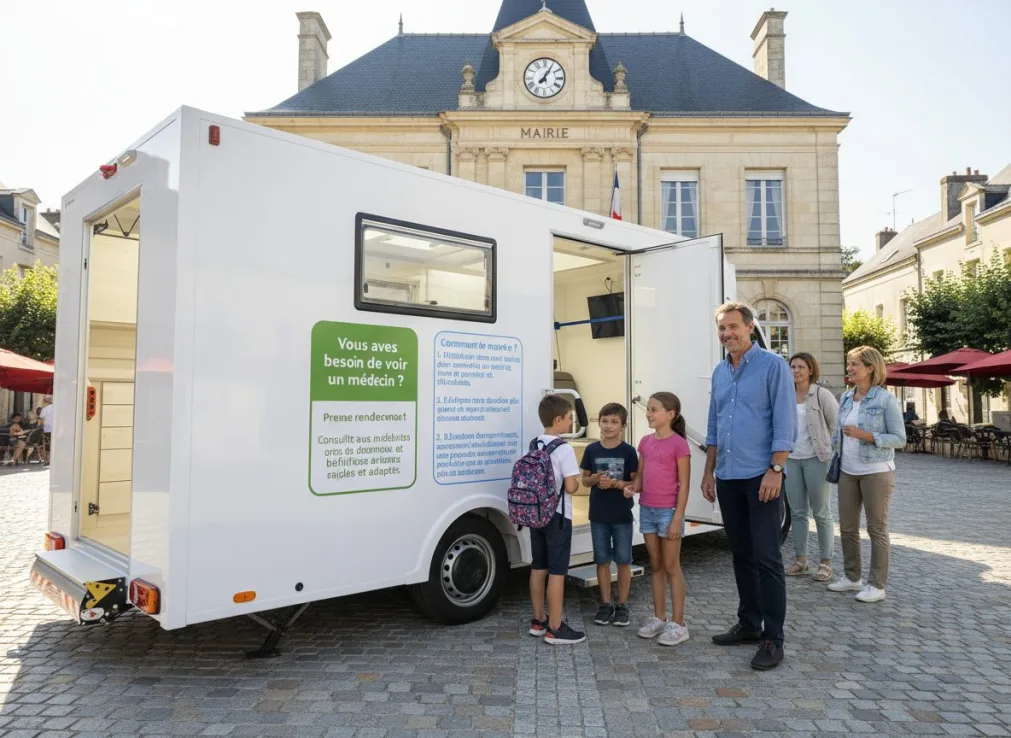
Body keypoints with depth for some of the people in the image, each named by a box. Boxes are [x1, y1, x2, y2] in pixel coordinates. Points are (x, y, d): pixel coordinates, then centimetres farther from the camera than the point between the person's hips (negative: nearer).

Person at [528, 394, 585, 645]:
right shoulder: (564, 449, -17)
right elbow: (570, 487, -20)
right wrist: (576, 480, -1)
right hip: (557, 516, -8)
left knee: (538, 567, 14)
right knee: (557, 571, -1)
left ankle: (538, 621, 24)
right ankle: (555, 628, 5)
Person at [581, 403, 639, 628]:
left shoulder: (628, 451, -6)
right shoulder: (592, 450, 0)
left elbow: (636, 483, -4)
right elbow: (585, 480, 8)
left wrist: (616, 484, -20)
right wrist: (596, 479, -13)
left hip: (622, 515, -2)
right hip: (598, 514, 2)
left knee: (623, 560, 7)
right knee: (602, 560, 10)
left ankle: (622, 605, 20)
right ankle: (605, 604, 22)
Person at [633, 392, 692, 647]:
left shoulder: (679, 444, -12)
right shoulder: (645, 442, 8)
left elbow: (684, 485, -12)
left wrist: (677, 519, -15)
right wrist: (631, 488, -8)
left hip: (669, 511, -6)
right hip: (647, 510, 6)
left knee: (671, 567, 1)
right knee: (656, 566, 13)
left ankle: (678, 624, 11)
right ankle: (659, 618, 23)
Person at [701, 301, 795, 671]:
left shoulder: (772, 365, -6)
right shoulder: (719, 372, 13)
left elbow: (784, 423, -11)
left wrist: (776, 469, -18)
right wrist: (709, 471, 15)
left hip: (761, 476, -6)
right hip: (728, 478, 7)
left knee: (766, 558, -3)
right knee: (741, 554, 14)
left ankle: (773, 638, 6)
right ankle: (749, 623, 26)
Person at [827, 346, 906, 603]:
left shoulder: (885, 399, -9)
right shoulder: (846, 398, 8)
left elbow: (900, 438, -10)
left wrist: (866, 436, -20)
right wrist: (836, 457, 6)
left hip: (876, 471, -6)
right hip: (848, 471, 6)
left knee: (877, 529, 4)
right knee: (847, 526, 11)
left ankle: (878, 585, 13)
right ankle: (852, 577, 25)